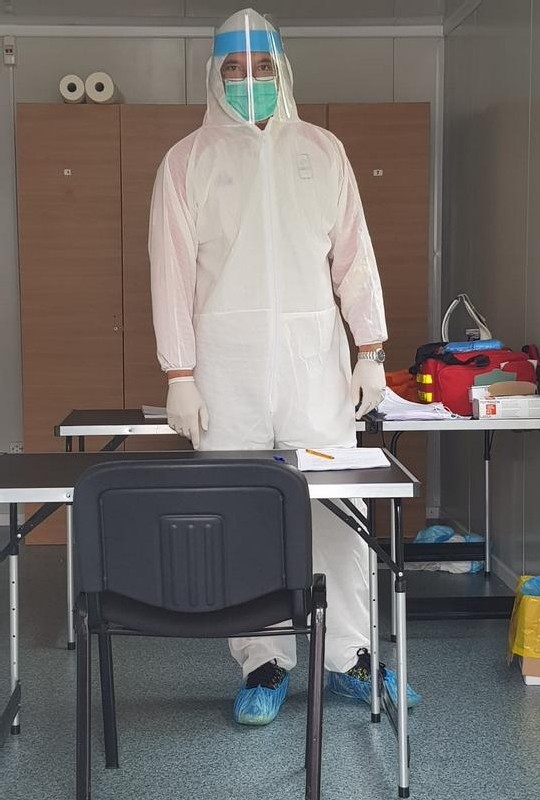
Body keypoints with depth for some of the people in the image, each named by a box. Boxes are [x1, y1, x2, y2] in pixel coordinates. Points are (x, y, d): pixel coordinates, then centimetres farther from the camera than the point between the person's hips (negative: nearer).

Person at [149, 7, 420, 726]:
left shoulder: (321, 150, 12)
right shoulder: (189, 160, 6)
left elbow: (354, 254, 11)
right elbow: (172, 271, 2)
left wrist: (370, 349, 4)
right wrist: (179, 375, -4)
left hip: (316, 356, 1)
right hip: (226, 363, -1)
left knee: (338, 508, 0)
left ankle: (348, 657, 13)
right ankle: (263, 663, 12)